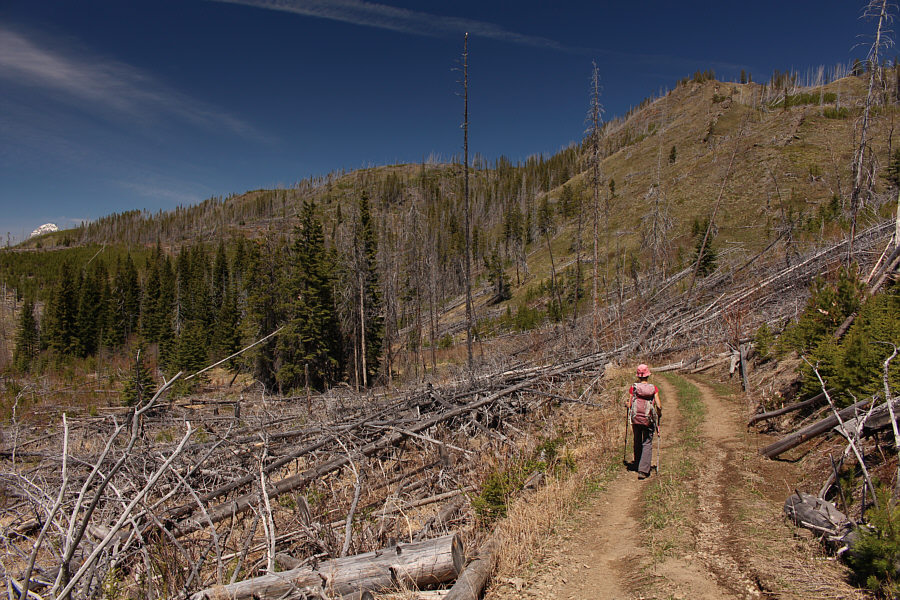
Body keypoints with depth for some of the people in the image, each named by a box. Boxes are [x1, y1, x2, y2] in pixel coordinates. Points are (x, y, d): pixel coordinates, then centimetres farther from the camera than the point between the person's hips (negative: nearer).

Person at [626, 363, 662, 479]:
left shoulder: (633, 387, -5)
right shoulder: (653, 388, -5)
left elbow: (629, 405, -3)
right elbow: (659, 406, -8)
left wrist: (627, 403, 19)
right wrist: (659, 413, 13)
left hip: (636, 418, 1)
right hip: (649, 420, -1)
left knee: (637, 443, 19)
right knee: (647, 444, 3)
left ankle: (637, 466, 33)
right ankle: (643, 470, -6)